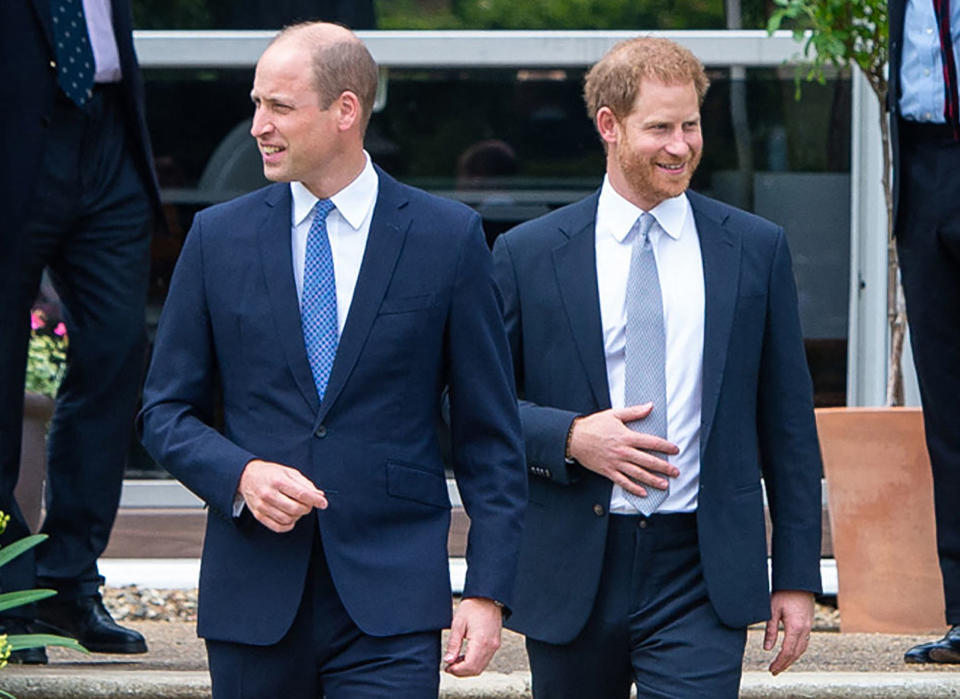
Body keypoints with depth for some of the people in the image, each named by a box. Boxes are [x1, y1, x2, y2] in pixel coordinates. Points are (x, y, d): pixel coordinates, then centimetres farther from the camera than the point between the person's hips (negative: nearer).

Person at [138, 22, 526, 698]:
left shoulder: (449, 237, 2)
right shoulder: (220, 236, 7)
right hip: (253, 593, 2)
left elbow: (490, 434, 3)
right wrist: (240, 474, -11)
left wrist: (488, 591, -3)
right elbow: (167, 410, 10)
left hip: (390, 604, -2)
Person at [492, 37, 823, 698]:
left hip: (702, 575, -1)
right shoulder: (529, 254, 3)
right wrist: (570, 437, -13)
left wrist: (797, 576, 5)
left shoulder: (756, 249, 6)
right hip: (572, 579, 1)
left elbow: (789, 424, 8)